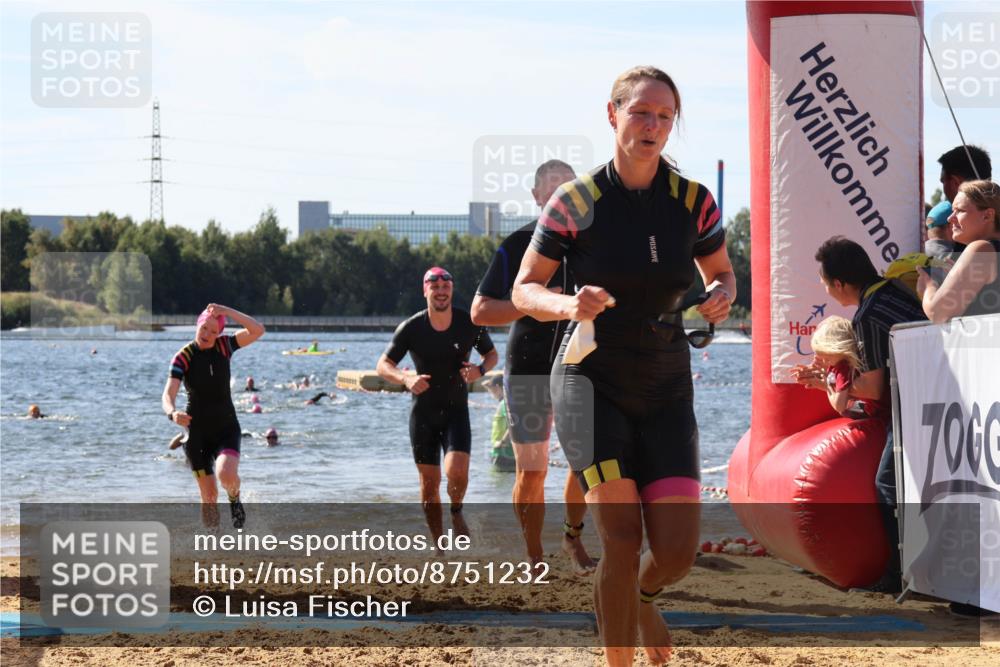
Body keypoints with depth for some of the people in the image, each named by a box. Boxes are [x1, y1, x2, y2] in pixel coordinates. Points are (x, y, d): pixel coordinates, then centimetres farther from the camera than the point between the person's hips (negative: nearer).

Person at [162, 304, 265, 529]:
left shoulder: (223, 347, -3)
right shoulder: (183, 357, -10)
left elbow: (257, 331, -15)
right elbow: (168, 394, -20)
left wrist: (227, 311, -23)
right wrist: (172, 413, -43)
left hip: (227, 428, 1)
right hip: (197, 432, -1)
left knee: (227, 475, -27)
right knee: (209, 497, 0)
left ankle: (235, 497, 8)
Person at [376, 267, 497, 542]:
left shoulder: (470, 324, -6)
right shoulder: (411, 328, -8)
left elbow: (492, 355, 9)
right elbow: (382, 365, -4)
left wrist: (481, 370, -14)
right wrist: (406, 379, -25)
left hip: (456, 409, 0)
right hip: (423, 412, 0)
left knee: (457, 471, -22)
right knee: (429, 483, 2)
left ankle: (456, 511, 11)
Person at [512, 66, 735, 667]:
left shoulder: (693, 203, 0)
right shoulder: (576, 202, -6)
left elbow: (722, 275, 14)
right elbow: (525, 290, 0)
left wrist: (721, 297, -10)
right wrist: (568, 305, -21)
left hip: (666, 390, 3)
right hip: (592, 381, -3)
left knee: (677, 552, -5)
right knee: (623, 537, -18)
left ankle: (644, 595, 32)